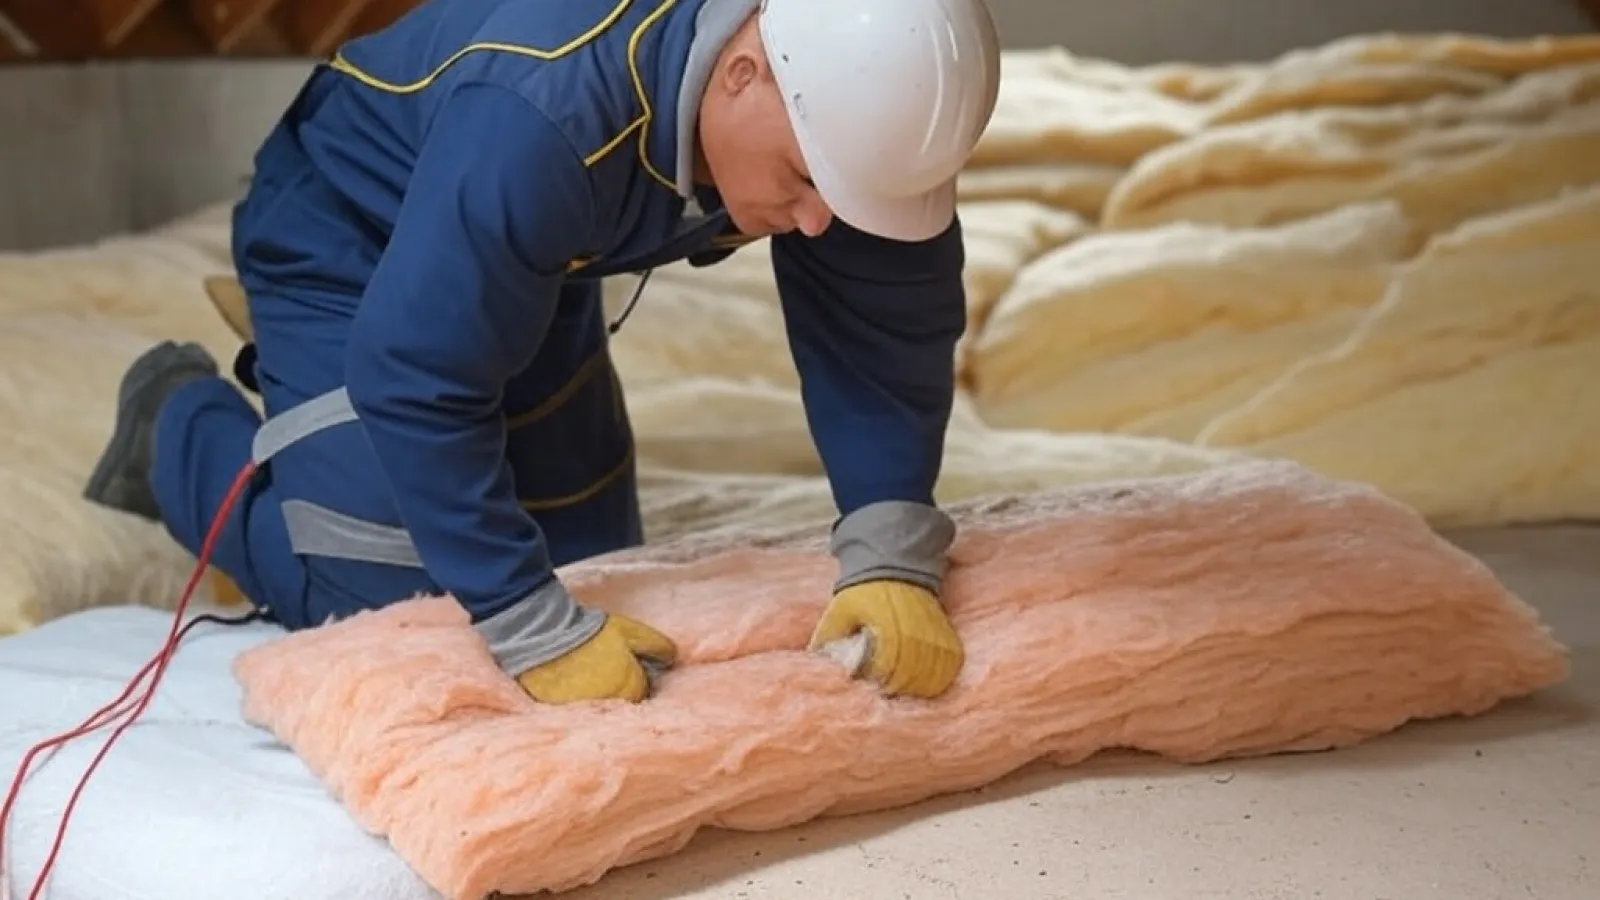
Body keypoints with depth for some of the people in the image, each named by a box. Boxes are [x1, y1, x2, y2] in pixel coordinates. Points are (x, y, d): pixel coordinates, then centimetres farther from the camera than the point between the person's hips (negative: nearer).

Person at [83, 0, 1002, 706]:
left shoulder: (853, 102, -25)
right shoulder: (543, 113, -44)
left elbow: (891, 333, -18)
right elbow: (414, 377, -40)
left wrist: (892, 557, -30)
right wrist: (536, 632, -39)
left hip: (531, 265, 7)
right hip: (345, 239, -6)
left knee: (594, 569, 12)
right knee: (380, 600, -13)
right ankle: (178, 422, 15)